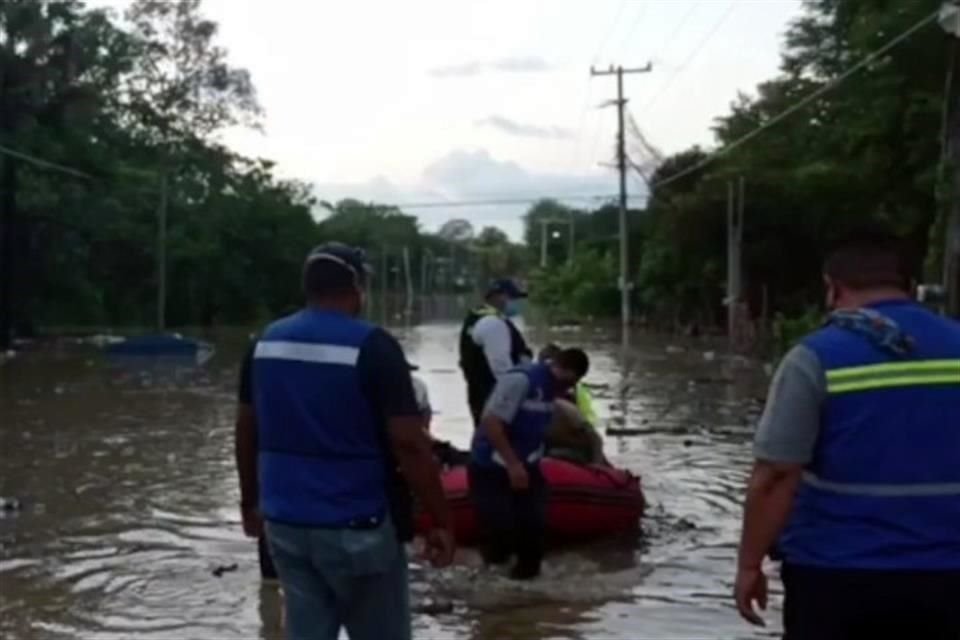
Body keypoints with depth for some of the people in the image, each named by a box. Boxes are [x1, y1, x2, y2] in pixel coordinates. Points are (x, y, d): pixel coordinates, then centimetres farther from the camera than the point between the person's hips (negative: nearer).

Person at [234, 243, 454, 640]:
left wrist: (251, 501, 24)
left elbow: (247, 430, 12)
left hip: (285, 522, 6)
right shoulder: (372, 346, -15)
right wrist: (441, 521, -10)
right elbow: (409, 444, -17)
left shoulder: (267, 342, 4)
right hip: (356, 526, -6)